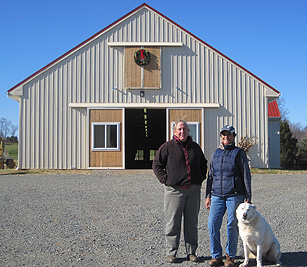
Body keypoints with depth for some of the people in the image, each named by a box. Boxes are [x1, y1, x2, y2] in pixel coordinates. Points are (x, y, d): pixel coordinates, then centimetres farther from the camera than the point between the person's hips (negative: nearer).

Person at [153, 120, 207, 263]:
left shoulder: (195, 147, 12)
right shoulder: (167, 147, 0)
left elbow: (203, 164, 27)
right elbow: (156, 165, 4)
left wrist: (200, 179, 13)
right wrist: (165, 180, -5)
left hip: (193, 190, 4)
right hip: (174, 190, -3)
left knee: (192, 222, 9)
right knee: (173, 223, 1)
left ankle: (191, 251, 19)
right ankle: (171, 252, 11)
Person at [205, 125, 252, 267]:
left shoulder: (239, 153, 2)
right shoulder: (216, 153, 14)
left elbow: (246, 176, 2)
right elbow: (210, 175, 19)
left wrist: (248, 198, -2)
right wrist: (208, 196, 14)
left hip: (235, 195, -3)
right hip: (217, 195, 3)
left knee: (232, 226, 0)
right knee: (213, 224, -6)